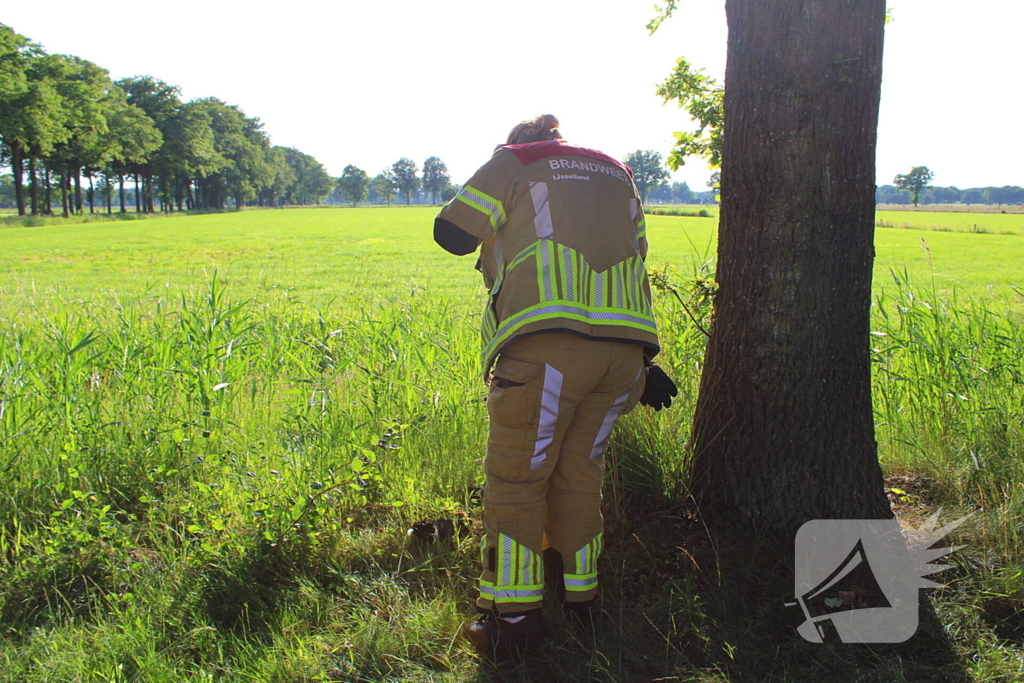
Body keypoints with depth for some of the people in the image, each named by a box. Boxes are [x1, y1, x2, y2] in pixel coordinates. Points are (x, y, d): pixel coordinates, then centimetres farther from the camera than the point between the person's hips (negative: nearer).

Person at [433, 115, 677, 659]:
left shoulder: (512, 163, 13)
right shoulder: (617, 172, 29)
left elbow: (450, 233, 6)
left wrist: (495, 227, 28)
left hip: (548, 342, -5)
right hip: (627, 342, 6)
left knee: (516, 479, 4)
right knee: (581, 470, 19)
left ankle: (512, 617, 7)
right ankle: (578, 595, 28)